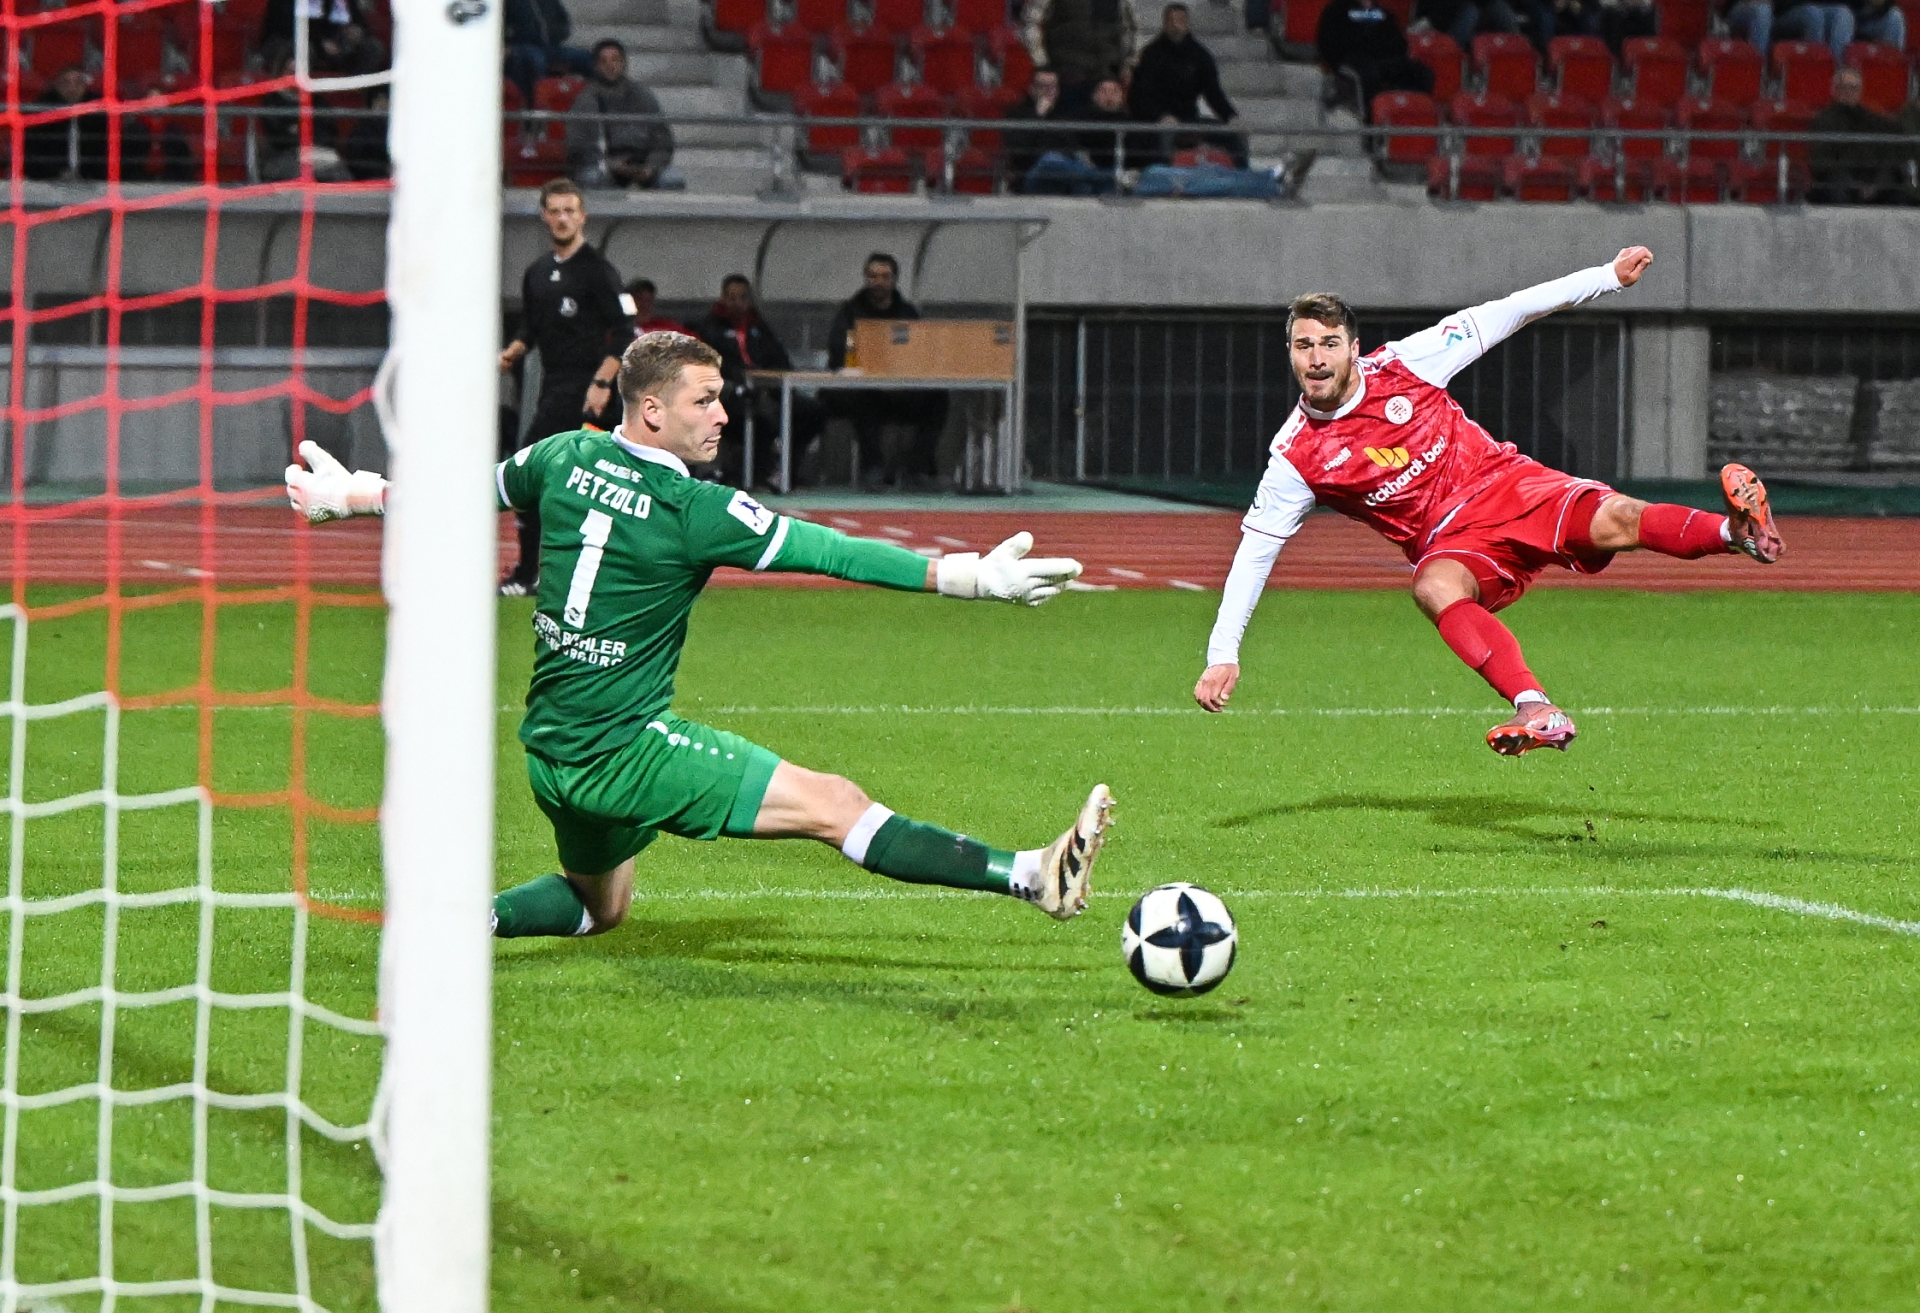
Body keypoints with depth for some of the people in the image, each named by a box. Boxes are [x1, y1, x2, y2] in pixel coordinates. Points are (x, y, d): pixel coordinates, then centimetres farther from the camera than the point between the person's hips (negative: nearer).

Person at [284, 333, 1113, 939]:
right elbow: (827, 551, -18)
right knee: (834, 804, -16)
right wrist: (969, 578, -16)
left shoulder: (567, 458, 3)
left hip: (549, 749, 8)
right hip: (623, 748, -8)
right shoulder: (693, 511, -17)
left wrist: (351, 496, 38)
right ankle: (1030, 877, -25)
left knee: (600, 904, 32)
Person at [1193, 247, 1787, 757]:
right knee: (1433, 588, -37)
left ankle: (1737, 531, -25)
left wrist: (1607, 277, 3)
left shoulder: (1402, 365, -4)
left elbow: (1499, 317, 2)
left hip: (1505, 484, 1)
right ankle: (1537, 713, -52)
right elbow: (1254, 549, 3)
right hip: (1453, 542, -1)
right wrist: (1222, 654, -5)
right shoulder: (1296, 458, -3)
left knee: (1615, 521, -30)